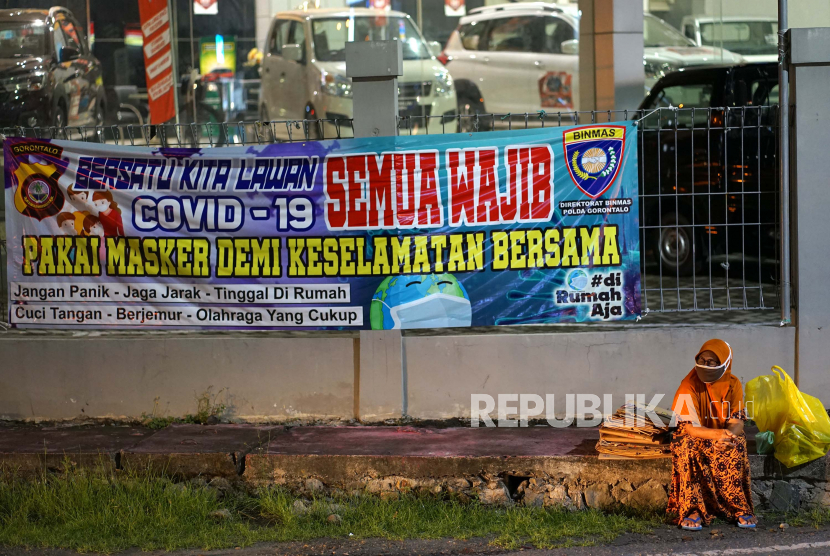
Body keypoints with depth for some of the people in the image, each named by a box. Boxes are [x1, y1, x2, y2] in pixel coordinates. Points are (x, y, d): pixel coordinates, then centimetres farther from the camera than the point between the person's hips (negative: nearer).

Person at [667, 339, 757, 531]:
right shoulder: (689, 386, -13)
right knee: (688, 449, -35)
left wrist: (728, 436, -33)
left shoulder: (732, 384, -4)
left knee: (735, 450, -32)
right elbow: (689, 428, -19)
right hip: (696, 437, -1)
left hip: (725, 436, 2)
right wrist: (717, 433, -37)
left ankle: (741, 509, -25)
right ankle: (692, 510, -33)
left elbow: (738, 421, -9)